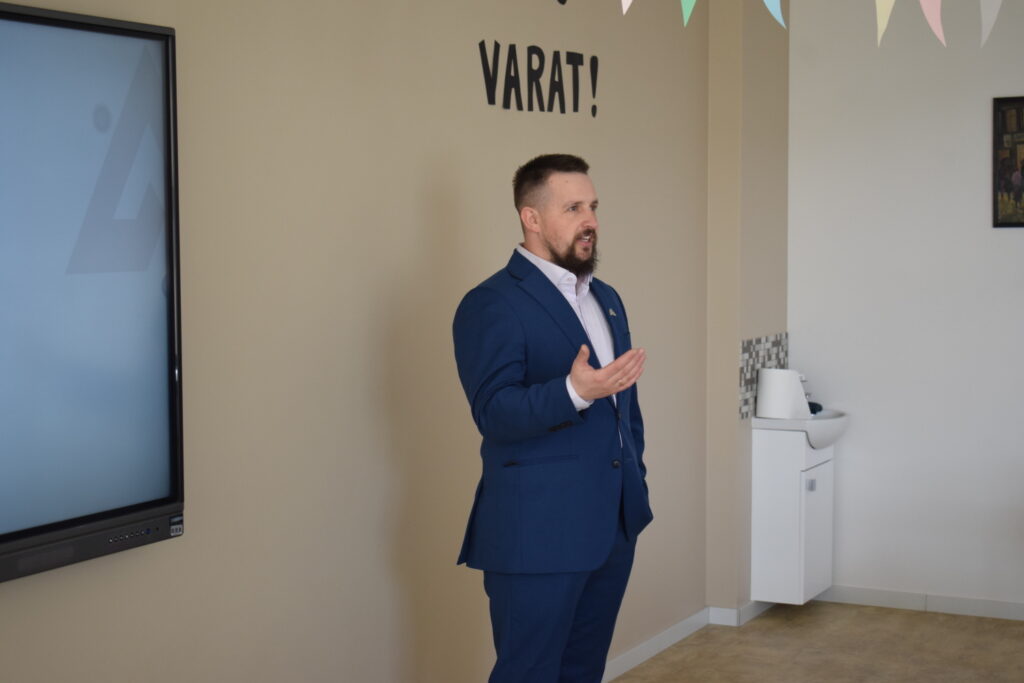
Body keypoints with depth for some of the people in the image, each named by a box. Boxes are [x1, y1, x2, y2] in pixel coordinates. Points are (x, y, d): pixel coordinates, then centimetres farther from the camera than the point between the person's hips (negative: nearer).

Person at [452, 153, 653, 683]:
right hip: (537, 533, -8)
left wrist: (636, 487, 17)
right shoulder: (491, 305, -11)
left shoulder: (606, 299, 16)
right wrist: (574, 392, -34)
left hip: (613, 526, 8)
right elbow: (494, 413, -20)